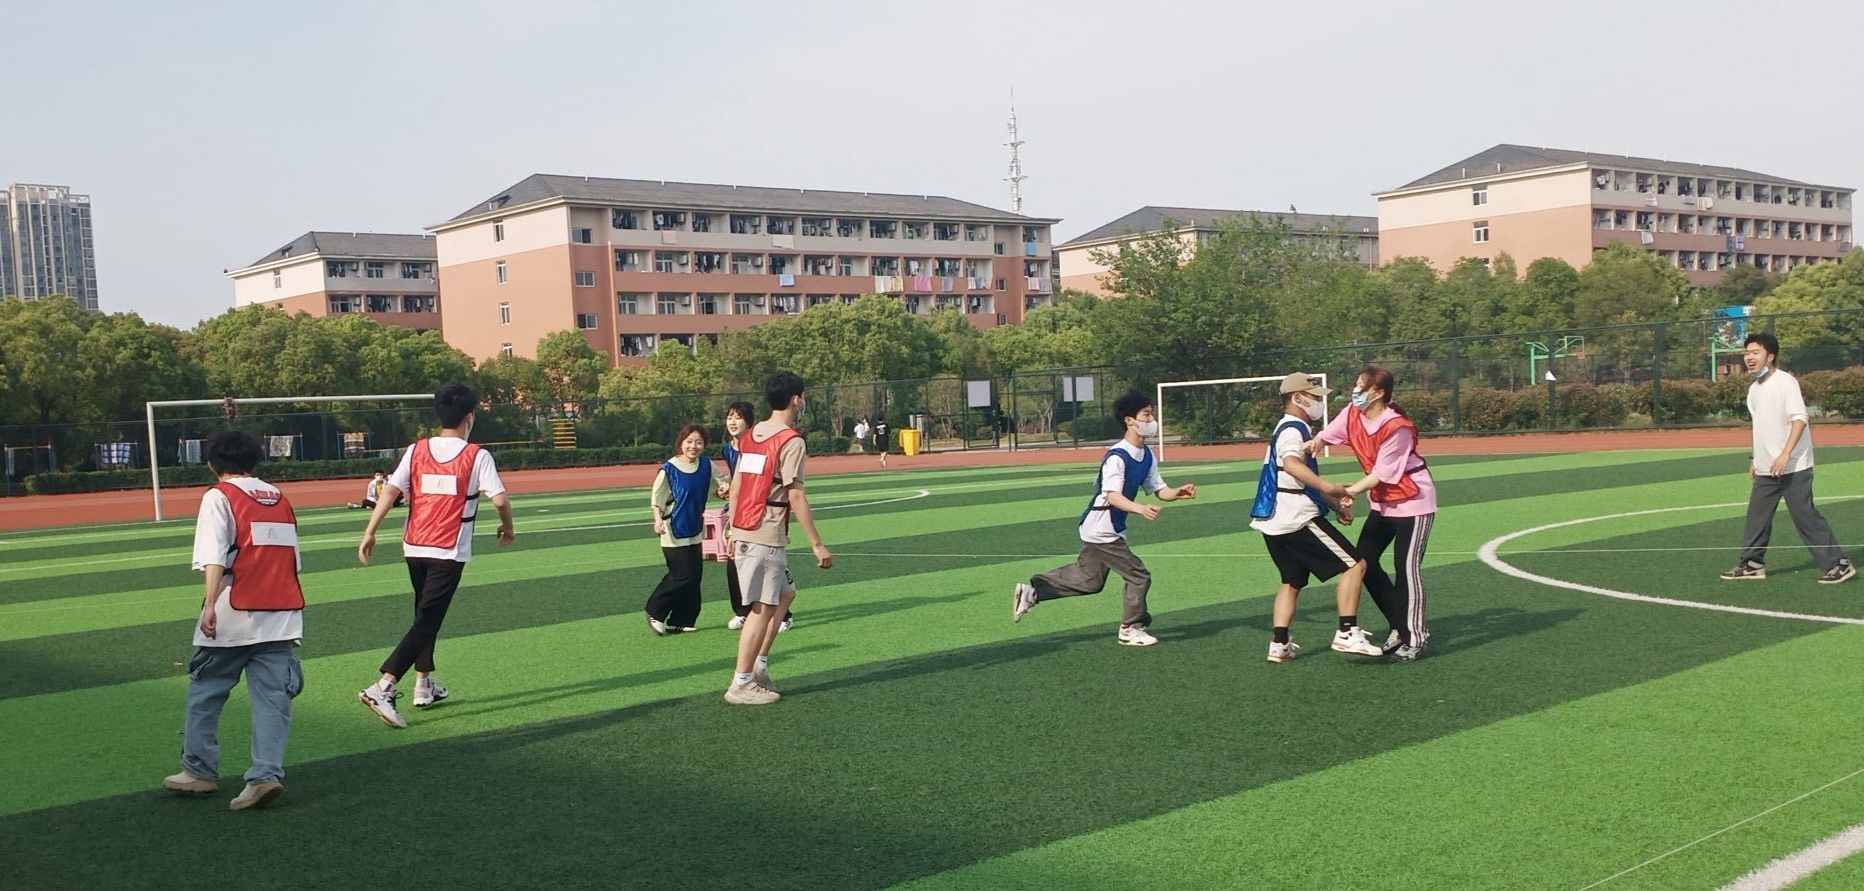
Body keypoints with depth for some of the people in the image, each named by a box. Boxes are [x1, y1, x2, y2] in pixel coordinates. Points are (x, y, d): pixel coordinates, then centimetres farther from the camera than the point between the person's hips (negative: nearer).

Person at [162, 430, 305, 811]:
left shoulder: (219, 496, -2)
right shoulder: (278, 497, 15)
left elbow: (215, 558, -15)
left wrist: (210, 604, -23)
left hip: (234, 614, -4)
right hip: (281, 613, 4)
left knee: (205, 691, 11)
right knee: (273, 696, 2)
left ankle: (200, 771, 17)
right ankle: (267, 774, -8)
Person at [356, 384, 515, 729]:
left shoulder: (416, 450, 4)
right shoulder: (477, 457, -7)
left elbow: (390, 491, -5)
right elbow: (500, 500, -11)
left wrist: (370, 532, -5)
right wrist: (507, 527, 9)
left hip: (414, 548, 5)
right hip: (448, 552, -5)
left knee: (426, 616, 22)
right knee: (426, 622, -5)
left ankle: (424, 685, 29)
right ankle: (383, 687, -18)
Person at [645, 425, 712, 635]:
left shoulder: (707, 466, 4)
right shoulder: (669, 469, -12)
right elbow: (657, 498, -9)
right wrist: (658, 519, -24)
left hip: (695, 531, 6)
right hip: (674, 533, -6)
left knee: (694, 575, 6)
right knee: (683, 575, -10)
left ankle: (681, 620, 16)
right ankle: (654, 612, 7)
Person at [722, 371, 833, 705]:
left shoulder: (749, 436, 12)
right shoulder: (791, 442, -12)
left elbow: (735, 486, 14)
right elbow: (795, 495, -16)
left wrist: (733, 531, 21)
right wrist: (817, 544, -14)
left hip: (742, 531, 9)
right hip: (766, 536, -9)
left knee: (785, 594, 20)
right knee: (763, 608, -1)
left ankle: (759, 665, 19)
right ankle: (741, 684, 3)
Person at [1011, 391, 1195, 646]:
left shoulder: (1148, 456, 5)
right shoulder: (1117, 457, -23)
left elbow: (1159, 490, 8)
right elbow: (1112, 496, -29)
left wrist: (1179, 492, -12)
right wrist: (1140, 509, -45)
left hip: (1111, 529, 10)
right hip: (1101, 529, -10)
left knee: (1089, 579, 19)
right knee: (1139, 577, -5)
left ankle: (1033, 590, 26)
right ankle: (1131, 630, 13)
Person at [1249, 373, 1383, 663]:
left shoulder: (1291, 429, 22)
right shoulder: (1293, 429, -11)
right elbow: (1291, 465, -33)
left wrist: (1336, 504, 21)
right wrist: (1328, 487, -45)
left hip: (1274, 521, 10)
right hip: (1298, 519, -10)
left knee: (1292, 581, 20)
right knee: (1354, 564, -7)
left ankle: (1279, 644, 16)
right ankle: (1347, 633, -11)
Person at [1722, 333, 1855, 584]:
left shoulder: (1785, 382, -13)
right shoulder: (1754, 389, 13)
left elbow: (1800, 418, -22)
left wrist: (1786, 454, -30)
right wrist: (1755, 460, 22)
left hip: (1793, 467, -8)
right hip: (1766, 469, 8)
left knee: (1805, 516, -7)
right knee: (1757, 516, 10)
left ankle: (1839, 564, 1)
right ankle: (1753, 563, 20)